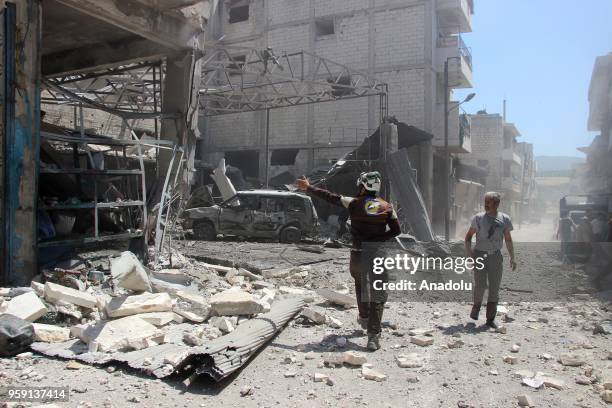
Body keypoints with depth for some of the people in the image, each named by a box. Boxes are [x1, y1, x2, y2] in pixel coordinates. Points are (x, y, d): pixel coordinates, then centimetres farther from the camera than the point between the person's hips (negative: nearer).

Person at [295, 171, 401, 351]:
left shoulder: (354, 203, -3)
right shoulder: (387, 207, 2)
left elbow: (330, 197, 4)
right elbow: (396, 230, 0)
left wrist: (309, 187, 14)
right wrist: (379, 238, 9)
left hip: (359, 254, 0)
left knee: (360, 284, 28)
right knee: (377, 295, 2)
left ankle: (364, 318, 38)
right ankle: (374, 336, -3)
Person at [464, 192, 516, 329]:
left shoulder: (505, 219, 1)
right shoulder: (478, 218, -3)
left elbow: (508, 239, 12)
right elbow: (468, 236, 2)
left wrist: (512, 258, 10)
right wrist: (469, 253, -10)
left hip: (496, 256, 2)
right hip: (480, 255, -2)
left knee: (494, 288, 3)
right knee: (480, 286, -8)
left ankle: (490, 319, 14)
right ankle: (476, 307, 23)